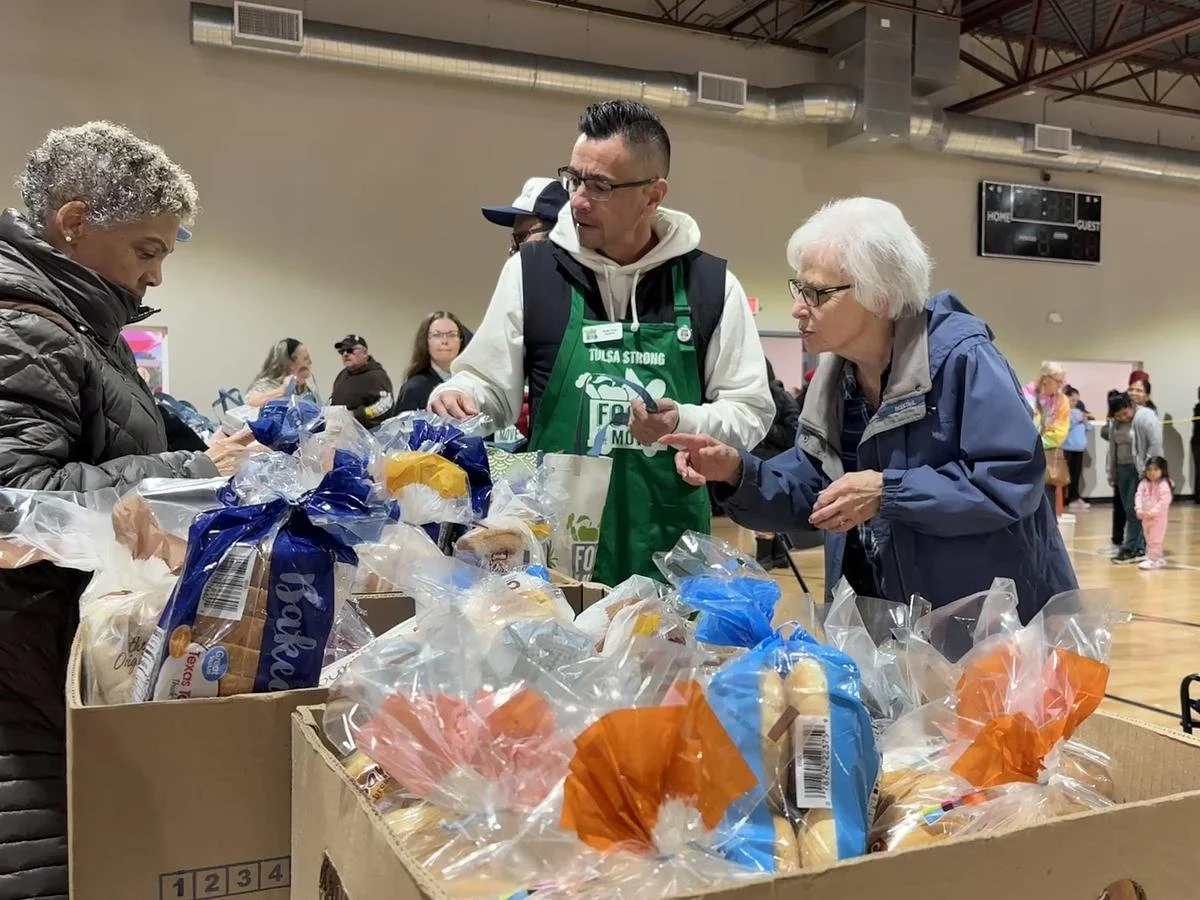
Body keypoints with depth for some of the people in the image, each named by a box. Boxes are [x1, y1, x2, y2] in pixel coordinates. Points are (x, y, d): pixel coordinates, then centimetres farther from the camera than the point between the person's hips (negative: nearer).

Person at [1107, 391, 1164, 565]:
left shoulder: (1146, 418, -13)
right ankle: (1139, 548, 14)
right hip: (1123, 469, 8)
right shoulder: (1116, 423, 10)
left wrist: (1148, 471, -19)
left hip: (1141, 470, -8)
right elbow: (1113, 448, 16)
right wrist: (1111, 474, 15)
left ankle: (1132, 549, -2)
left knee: (1134, 510, -7)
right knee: (1129, 511, 8)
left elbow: (1156, 446, -17)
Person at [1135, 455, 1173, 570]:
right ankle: (1159, 559, 29)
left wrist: (1153, 512, -26)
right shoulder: (1143, 484, 3)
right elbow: (1139, 496, -2)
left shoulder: (1164, 485, -16)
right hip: (1145, 517, 8)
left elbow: (1164, 501, -22)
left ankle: (1152, 559, 4)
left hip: (1159, 517, -8)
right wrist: (1139, 509, -17)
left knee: (1155, 540, -3)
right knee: (1149, 539, 16)